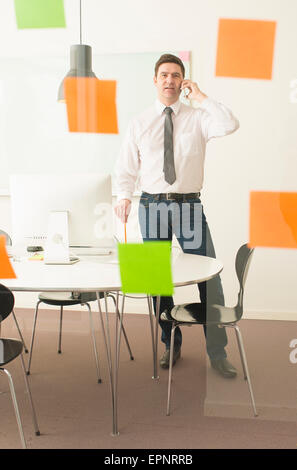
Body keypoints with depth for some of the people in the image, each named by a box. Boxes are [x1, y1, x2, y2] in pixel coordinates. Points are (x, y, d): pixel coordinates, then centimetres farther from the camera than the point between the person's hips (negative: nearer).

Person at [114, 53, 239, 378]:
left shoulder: (198, 117, 6)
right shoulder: (139, 123, 10)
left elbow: (230, 125, -14)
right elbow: (126, 167, 9)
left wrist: (201, 96, -6)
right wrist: (124, 196, -7)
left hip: (189, 204, -1)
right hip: (152, 205, 2)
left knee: (209, 277, -3)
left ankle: (217, 352, 12)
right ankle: (171, 345, 26)